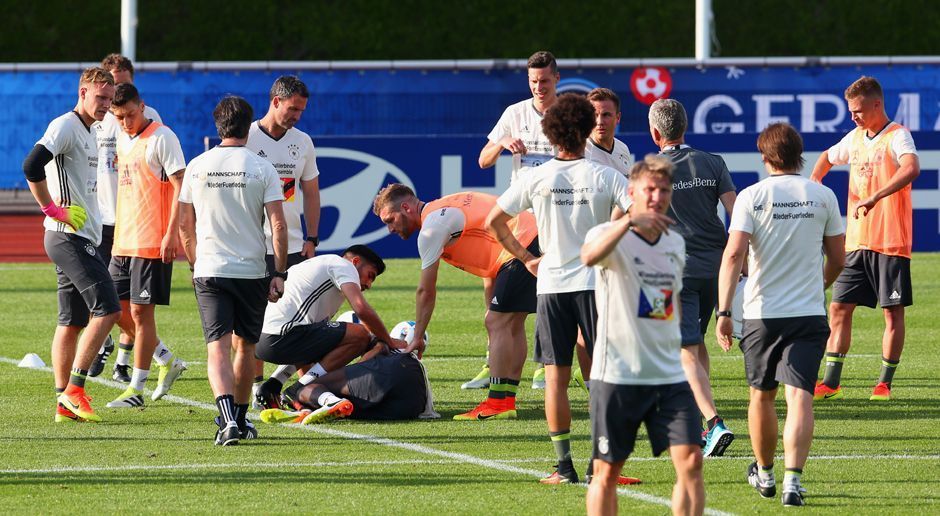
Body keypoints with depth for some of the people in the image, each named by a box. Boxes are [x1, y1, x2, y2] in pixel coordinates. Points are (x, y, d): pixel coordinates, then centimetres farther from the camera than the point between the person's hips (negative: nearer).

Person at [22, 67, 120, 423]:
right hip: (69, 237, -10)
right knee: (107, 309, -16)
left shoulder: (89, 132, 19)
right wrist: (52, 209, -19)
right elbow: (32, 166, -24)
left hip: (82, 238, 10)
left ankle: (64, 404, 12)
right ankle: (73, 390, -15)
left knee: (72, 322, 10)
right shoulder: (65, 127, -11)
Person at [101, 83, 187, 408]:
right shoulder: (123, 141, 14)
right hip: (123, 242, 8)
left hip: (152, 243, -8)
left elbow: (180, 187, -14)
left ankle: (136, 390, 0)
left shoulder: (161, 138, -10)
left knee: (141, 311, -5)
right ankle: (168, 362, 24)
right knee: (119, 308, 9)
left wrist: (171, 234, -20)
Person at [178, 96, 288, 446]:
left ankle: (228, 420, -25)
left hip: (209, 272, 0)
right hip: (251, 271, 0)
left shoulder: (197, 167, 2)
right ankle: (240, 420, 27)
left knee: (218, 348, -6)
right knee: (245, 347, 16)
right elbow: (278, 225, -8)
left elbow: (185, 223, 9)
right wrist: (279, 274, -2)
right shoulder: (261, 168, -4)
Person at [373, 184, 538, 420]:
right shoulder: (444, 209, 21)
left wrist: (417, 338, 7)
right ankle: (507, 400, 12)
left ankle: (497, 404, -15)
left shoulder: (431, 228, -7)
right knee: (512, 325, 12)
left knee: (497, 324, -10)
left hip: (521, 247, -10)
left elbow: (426, 291, -3)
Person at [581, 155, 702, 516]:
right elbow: (589, 256, -33)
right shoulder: (611, 235, -7)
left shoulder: (675, 243, 11)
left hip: (669, 375, 5)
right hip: (617, 374, -5)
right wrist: (629, 221, -45)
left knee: (690, 460, -8)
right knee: (607, 472, 2)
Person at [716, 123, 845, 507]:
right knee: (799, 396, -7)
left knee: (762, 395, 17)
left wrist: (724, 312, -13)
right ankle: (793, 479, -23)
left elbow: (733, 255, -13)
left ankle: (764, 472, 33)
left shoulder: (751, 197, -3)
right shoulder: (822, 196, 3)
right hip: (809, 313, 0)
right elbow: (838, 260, 11)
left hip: (762, 313, 0)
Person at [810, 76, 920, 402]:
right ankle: (831, 382, 5)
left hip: (891, 241, -7)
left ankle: (885, 384, 8)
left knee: (893, 312, 0)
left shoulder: (897, 136, -9)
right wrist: (814, 179, 11)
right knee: (839, 308, 3)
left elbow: (912, 168, -30)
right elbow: (828, 158, 33)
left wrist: (874, 198, -37)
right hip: (856, 241, 7)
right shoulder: (855, 138, 13)